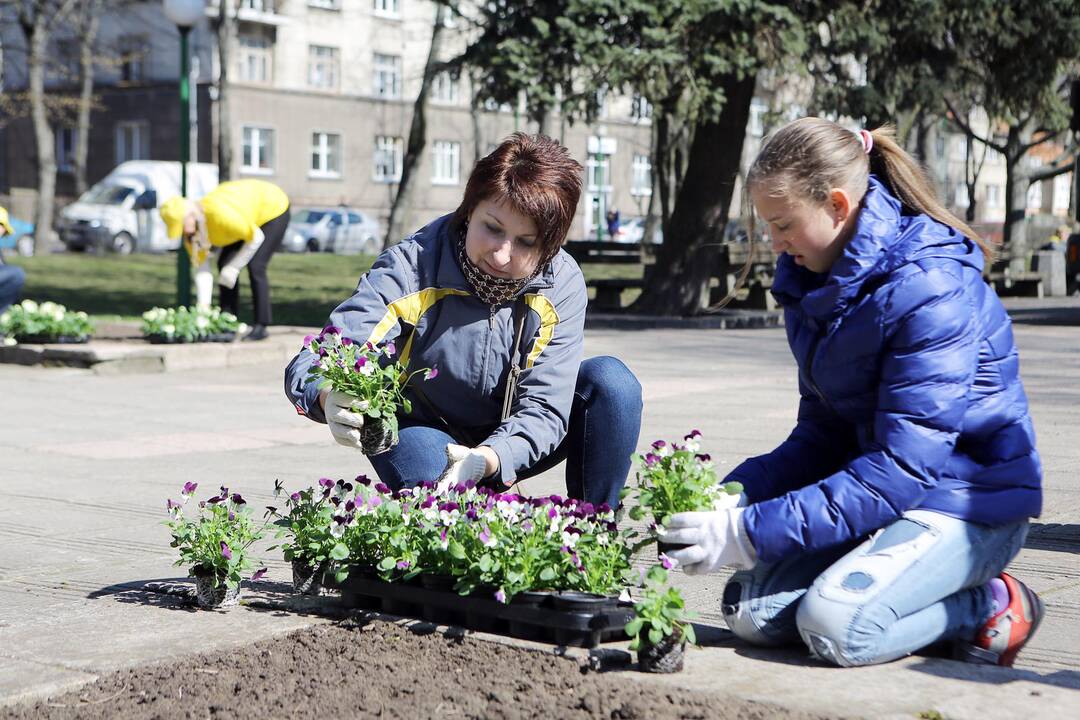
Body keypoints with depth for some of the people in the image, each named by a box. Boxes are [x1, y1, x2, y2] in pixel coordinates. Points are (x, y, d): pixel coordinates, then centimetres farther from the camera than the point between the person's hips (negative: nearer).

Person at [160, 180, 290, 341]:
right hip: (250, 216, 7)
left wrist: (233, 268, -22)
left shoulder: (220, 214, -40)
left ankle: (260, 326, -11)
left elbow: (257, 237, -28)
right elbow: (201, 268, -15)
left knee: (255, 267, -18)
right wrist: (203, 306, -23)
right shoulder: (191, 231, -17)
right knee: (224, 264, -3)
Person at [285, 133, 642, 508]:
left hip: (505, 451, 2)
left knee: (611, 381, -22)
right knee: (421, 455, -38)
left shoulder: (561, 284, -18)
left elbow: (543, 408, -23)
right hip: (427, 437, -2)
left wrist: (487, 459, -45)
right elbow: (312, 364, -34)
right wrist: (331, 400, -60)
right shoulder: (413, 266, -25)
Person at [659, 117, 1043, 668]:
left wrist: (754, 531, -29)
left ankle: (992, 607, -2)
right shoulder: (813, 284, 3)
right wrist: (730, 498, -11)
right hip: (876, 486, 8)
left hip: (967, 499, -8)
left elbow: (905, 465, -27)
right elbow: (822, 434, 7)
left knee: (834, 626, -28)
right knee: (751, 612, -12)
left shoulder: (931, 288, -23)